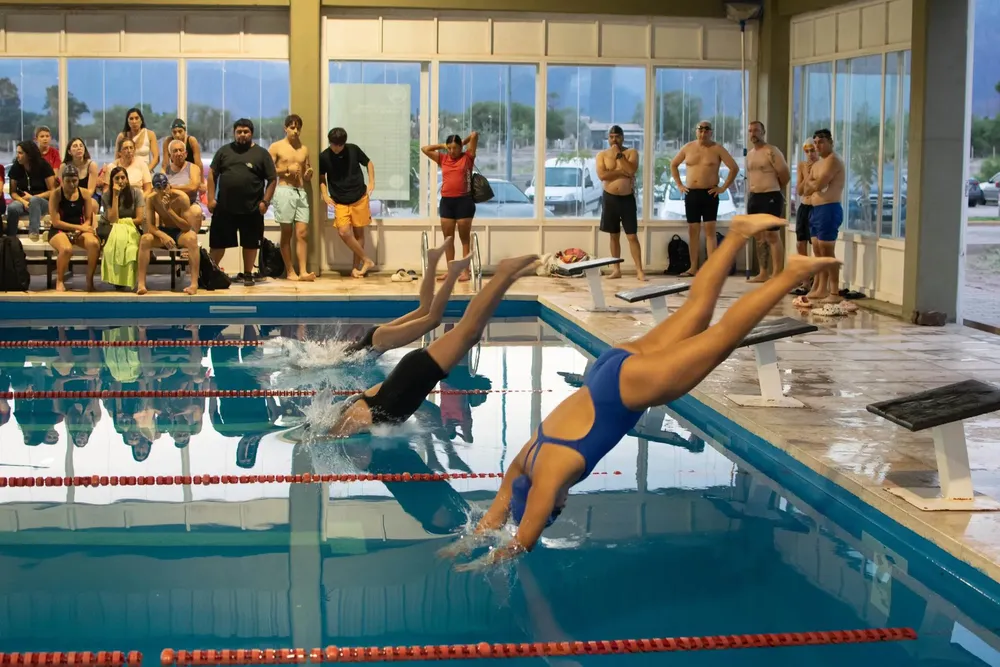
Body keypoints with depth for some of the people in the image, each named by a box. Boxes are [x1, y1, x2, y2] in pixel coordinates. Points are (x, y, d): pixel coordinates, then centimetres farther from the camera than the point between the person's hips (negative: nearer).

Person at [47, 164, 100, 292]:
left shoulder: (84, 193, 3)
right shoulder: (56, 194, -8)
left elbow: (88, 219, 4)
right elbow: (56, 222, -12)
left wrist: (80, 230, -16)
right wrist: (79, 227, -16)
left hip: (80, 230, 3)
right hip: (60, 231, -3)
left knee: (94, 244, -31)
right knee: (66, 249, -38)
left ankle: (89, 280, -14)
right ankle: (59, 281, -10)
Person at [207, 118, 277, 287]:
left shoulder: (261, 154, 3)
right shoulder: (224, 151, 9)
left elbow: (272, 179, 2)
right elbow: (212, 174, 9)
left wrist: (265, 201, -6)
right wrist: (211, 198, 0)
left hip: (251, 209, -1)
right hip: (224, 208, 1)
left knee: (250, 243, 7)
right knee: (218, 243, 4)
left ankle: (248, 274, 20)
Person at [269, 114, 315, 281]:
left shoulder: (304, 149, 16)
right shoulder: (276, 147, 3)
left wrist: (309, 173, -2)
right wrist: (287, 169, -11)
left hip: (301, 192, 4)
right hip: (285, 191, -4)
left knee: (302, 233, -4)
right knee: (286, 233, 0)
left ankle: (303, 272, -8)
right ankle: (290, 272, 4)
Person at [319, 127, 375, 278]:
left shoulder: (353, 149, -5)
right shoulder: (324, 157, -6)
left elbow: (368, 163, 11)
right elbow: (321, 177, 11)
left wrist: (371, 182, 1)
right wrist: (325, 195, 0)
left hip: (360, 198, 0)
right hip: (340, 202, 0)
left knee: (358, 232, 4)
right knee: (344, 232, -16)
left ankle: (356, 266, 16)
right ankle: (366, 260, -1)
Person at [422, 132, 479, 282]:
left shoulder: (467, 157, 1)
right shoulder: (443, 159, 11)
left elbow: (475, 135, -5)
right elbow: (425, 149, 10)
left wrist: (462, 142, 10)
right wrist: (442, 146, 11)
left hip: (464, 201, -4)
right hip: (446, 201, 5)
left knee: (465, 238, 2)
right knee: (448, 239, 9)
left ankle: (465, 271, 4)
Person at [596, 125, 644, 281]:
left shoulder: (631, 152, 1)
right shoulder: (602, 155, 4)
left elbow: (632, 170, -17)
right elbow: (602, 175, -12)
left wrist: (619, 154, -14)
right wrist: (622, 172, -13)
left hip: (627, 199, -2)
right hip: (610, 199, 2)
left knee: (632, 236, -4)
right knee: (614, 236, 8)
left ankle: (639, 270, -4)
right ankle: (617, 269, 15)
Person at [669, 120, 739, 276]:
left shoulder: (717, 149, -3)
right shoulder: (688, 147, 7)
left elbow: (734, 168, -3)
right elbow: (673, 165, 19)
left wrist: (723, 187, -7)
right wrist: (679, 184, 11)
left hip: (709, 194, -3)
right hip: (691, 194, 4)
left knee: (710, 231, -7)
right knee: (693, 231, 6)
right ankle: (693, 267, 12)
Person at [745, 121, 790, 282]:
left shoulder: (771, 151, -10)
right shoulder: (750, 154, 15)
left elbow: (786, 175, -9)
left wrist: (774, 188, 5)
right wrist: (750, 195, 16)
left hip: (770, 197, -8)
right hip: (753, 197, 8)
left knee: (771, 234, -10)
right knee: (758, 236, 9)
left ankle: (777, 274, -10)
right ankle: (762, 273, 14)